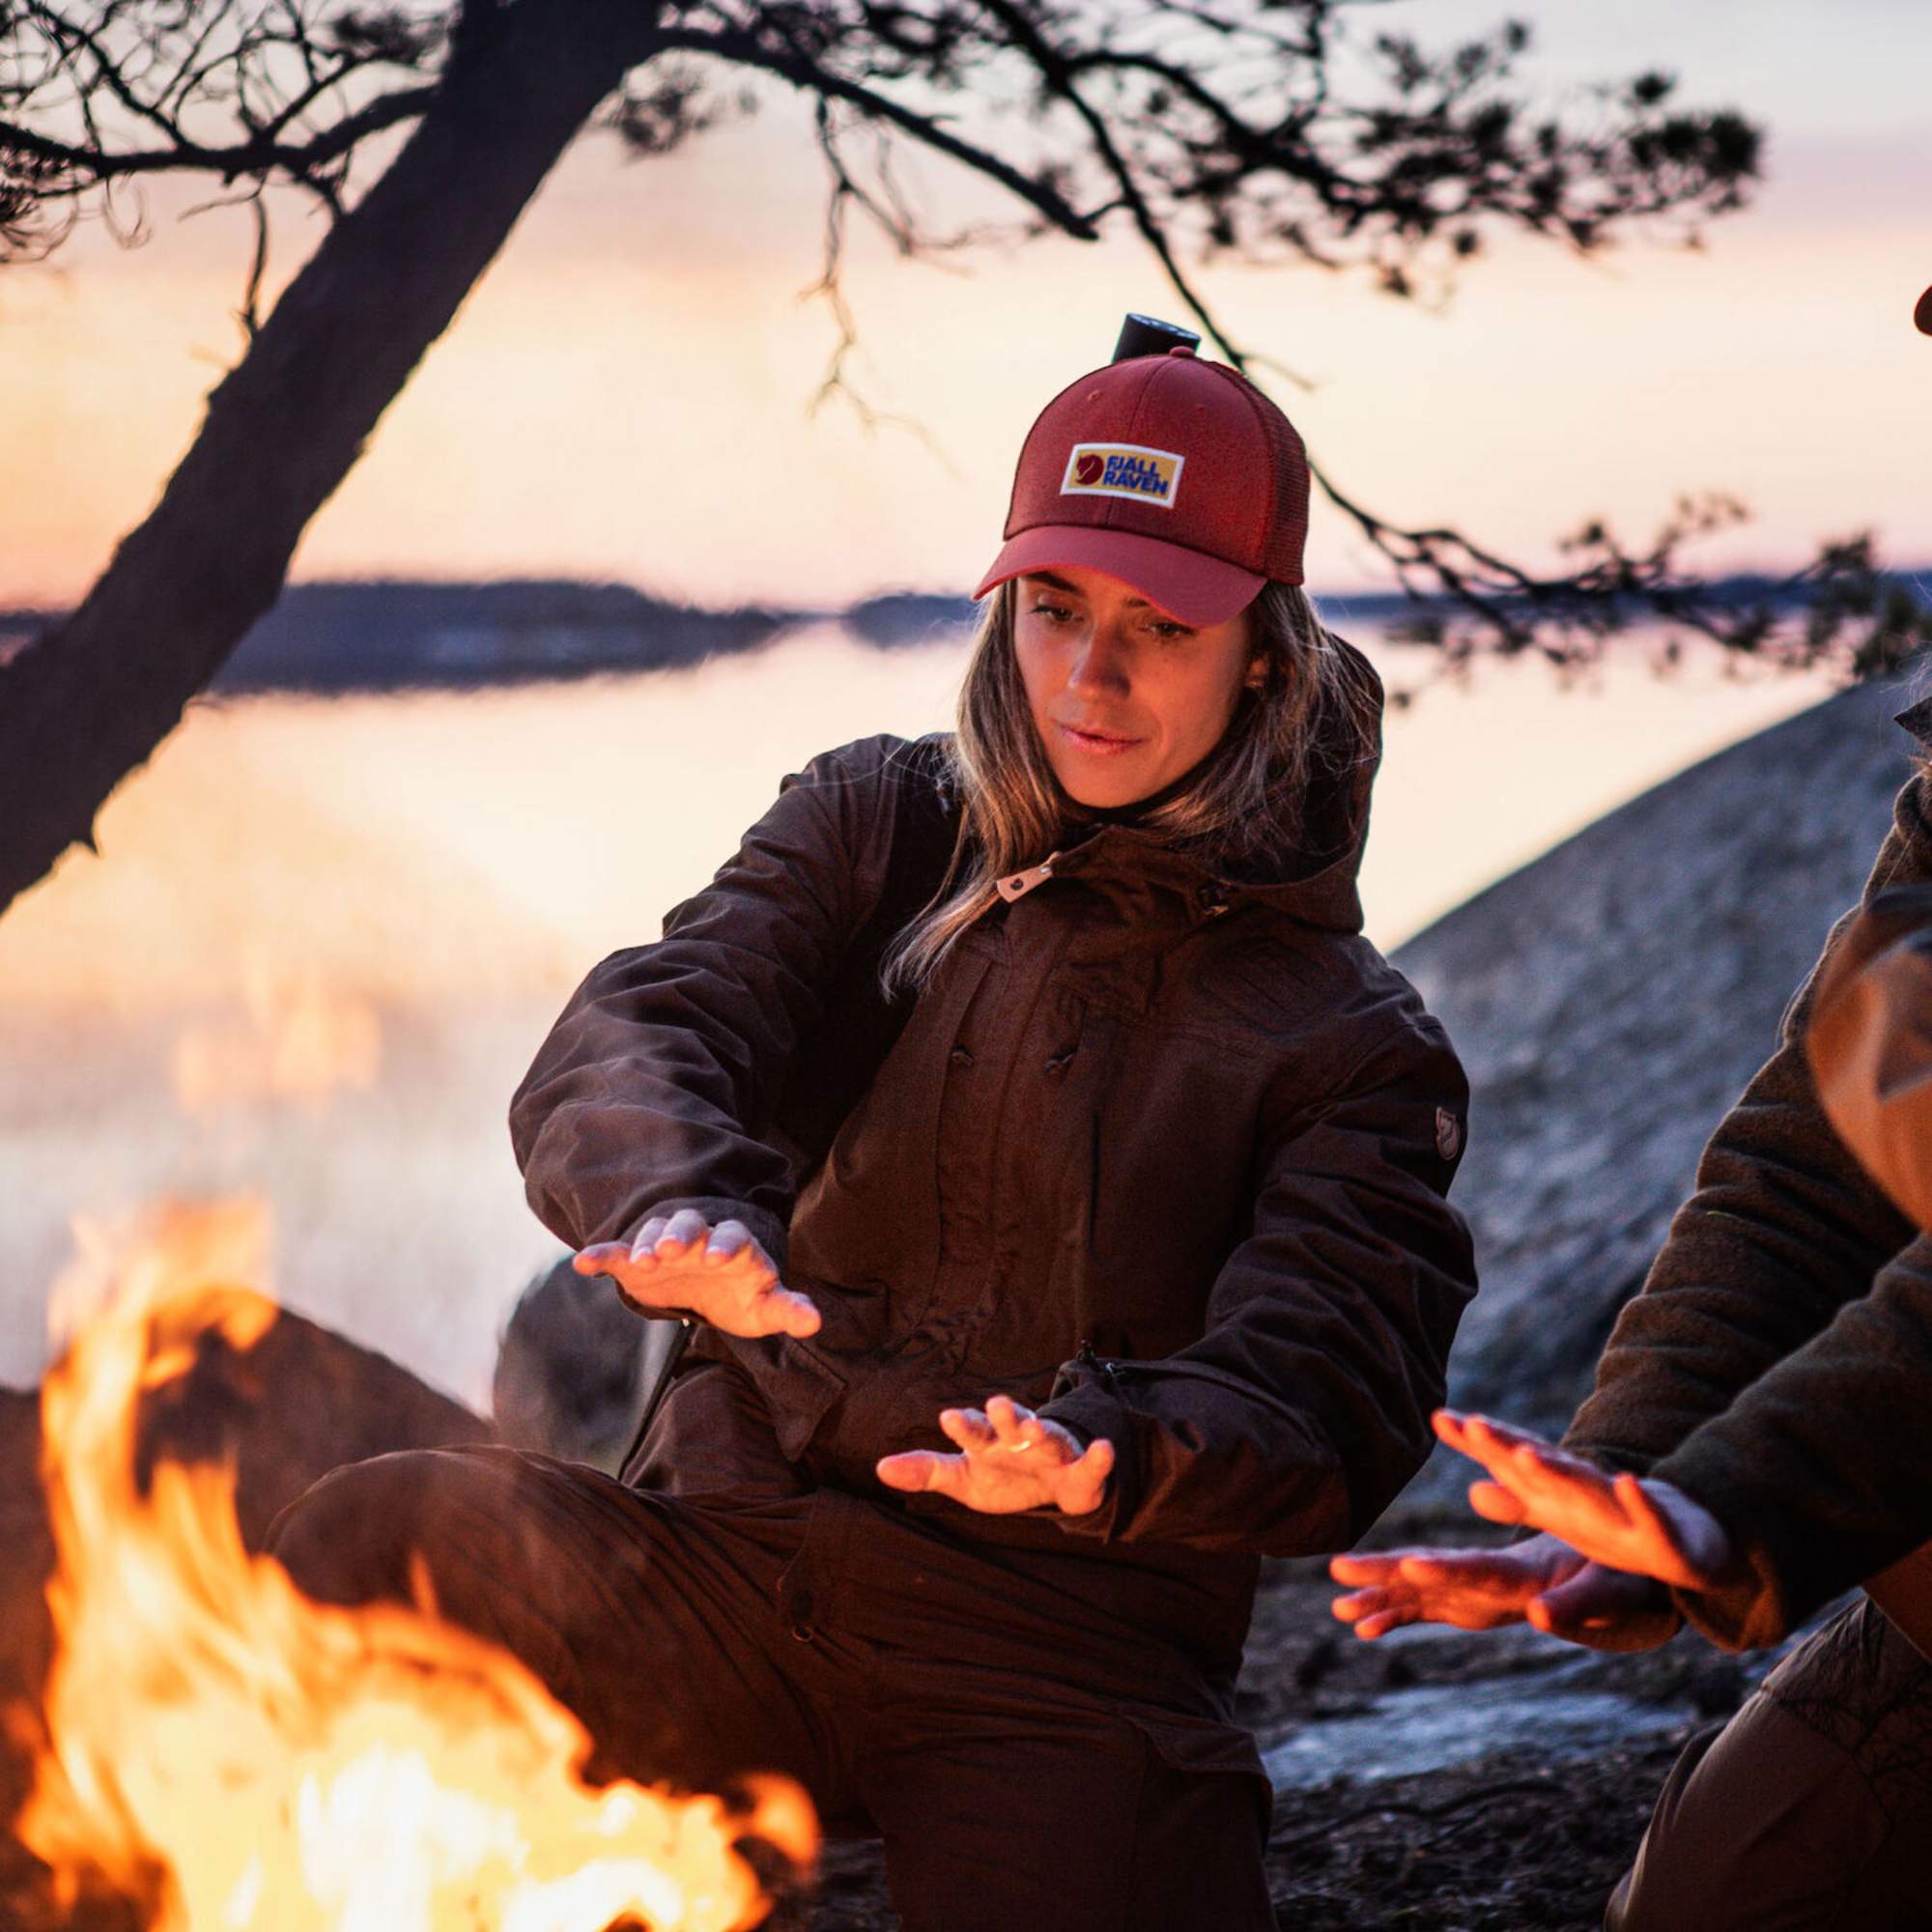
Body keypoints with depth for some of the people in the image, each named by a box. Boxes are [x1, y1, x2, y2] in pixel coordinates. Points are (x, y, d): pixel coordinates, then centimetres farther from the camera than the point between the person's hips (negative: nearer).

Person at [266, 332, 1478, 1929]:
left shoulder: (1354, 1047, 6)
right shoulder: (879, 829, 11)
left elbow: (1318, 1405, -7)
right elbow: (627, 1044, -6)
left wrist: (1103, 1458, -31)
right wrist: (680, 1202, -31)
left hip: (1067, 1671, 0)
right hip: (731, 1559, 1)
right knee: (381, 1546, -27)